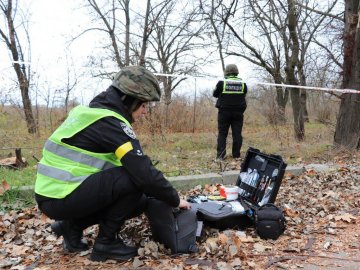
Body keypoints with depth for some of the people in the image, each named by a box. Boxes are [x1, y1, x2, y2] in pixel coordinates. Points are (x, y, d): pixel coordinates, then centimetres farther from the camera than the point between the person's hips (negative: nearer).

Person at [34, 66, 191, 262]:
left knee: (138, 201, 10)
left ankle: (73, 225, 14)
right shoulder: (109, 122, -19)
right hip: (61, 198, -9)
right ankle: (106, 243, -3)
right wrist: (175, 200, -8)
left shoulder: (95, 112, 11)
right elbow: (144, 173, -24)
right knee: (134, 180, -19)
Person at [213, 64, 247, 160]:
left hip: (224, 111, -2)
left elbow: (215, 94, 5)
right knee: (237, 134, 7)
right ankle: (236, 155, 8)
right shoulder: (243, 84, 1)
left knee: (222, 133, 3)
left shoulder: (222, 83, -6)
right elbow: (244, 95, 11)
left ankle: (220, 155, -2)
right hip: (238, 112, 2)